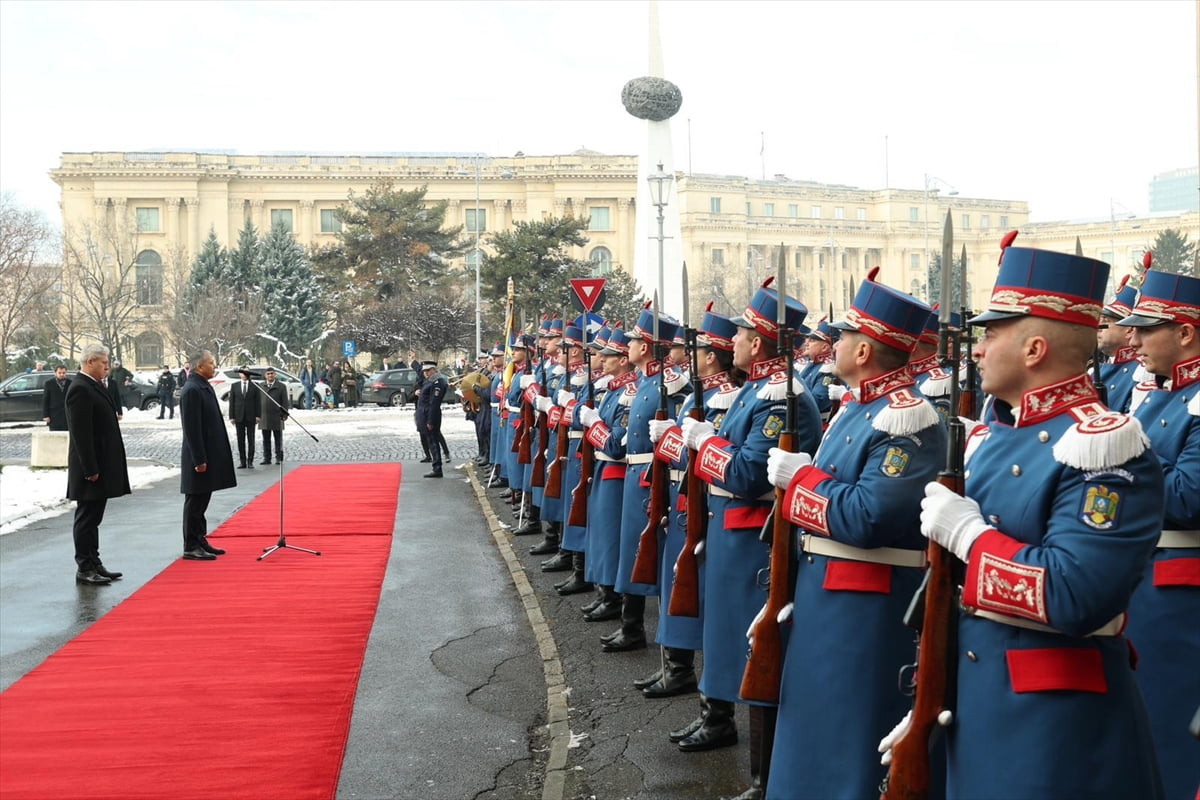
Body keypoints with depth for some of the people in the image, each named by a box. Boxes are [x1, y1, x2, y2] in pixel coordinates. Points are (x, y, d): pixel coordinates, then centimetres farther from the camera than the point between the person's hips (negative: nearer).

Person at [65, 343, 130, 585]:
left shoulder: (94, 386, 14)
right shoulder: (80, 389, -17)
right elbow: (81, 434, -21)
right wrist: (90, 470, -22)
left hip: (101, 466, 10)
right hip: (91, 468, -10)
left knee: (92, 518, 15)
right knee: (86, 518, -2)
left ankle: (94, 564, 22)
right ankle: (84, 569, 5)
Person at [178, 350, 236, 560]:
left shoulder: (204, 386, 12)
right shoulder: (192, 390, -18)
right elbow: (191, 428, -21)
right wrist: (199, 460, -21)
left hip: (209, 455, 9)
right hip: (200, 457, -9)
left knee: (201, 501, 16)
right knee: (195, 502, -2)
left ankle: (200, 541, 24)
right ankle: (191, 547, 5)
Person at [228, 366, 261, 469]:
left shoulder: (254, 386, 4)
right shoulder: (234, 386, 8)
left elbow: (258, 402, 3)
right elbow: (231, 402, 5)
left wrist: (258, 416, -5)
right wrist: (231, 416, -2)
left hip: (251, 417, -1)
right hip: (239, 417, 1)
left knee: (251, 440, 0)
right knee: (240, 440, 3)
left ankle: (250, 461, 4)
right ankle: (242, 462, 6)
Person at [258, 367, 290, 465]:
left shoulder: (281, 386, 4)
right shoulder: (261, 386, 10)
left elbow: (285, 401, 2)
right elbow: (258, 401, 11)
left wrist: (284, 414, -6)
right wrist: (257, 415, 6)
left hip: (277, 417, -2)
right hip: (264, 418, 2)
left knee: (278, 439, 3)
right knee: (266, 439, 6)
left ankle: (279, 458, 8)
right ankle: (266, 458, 11)